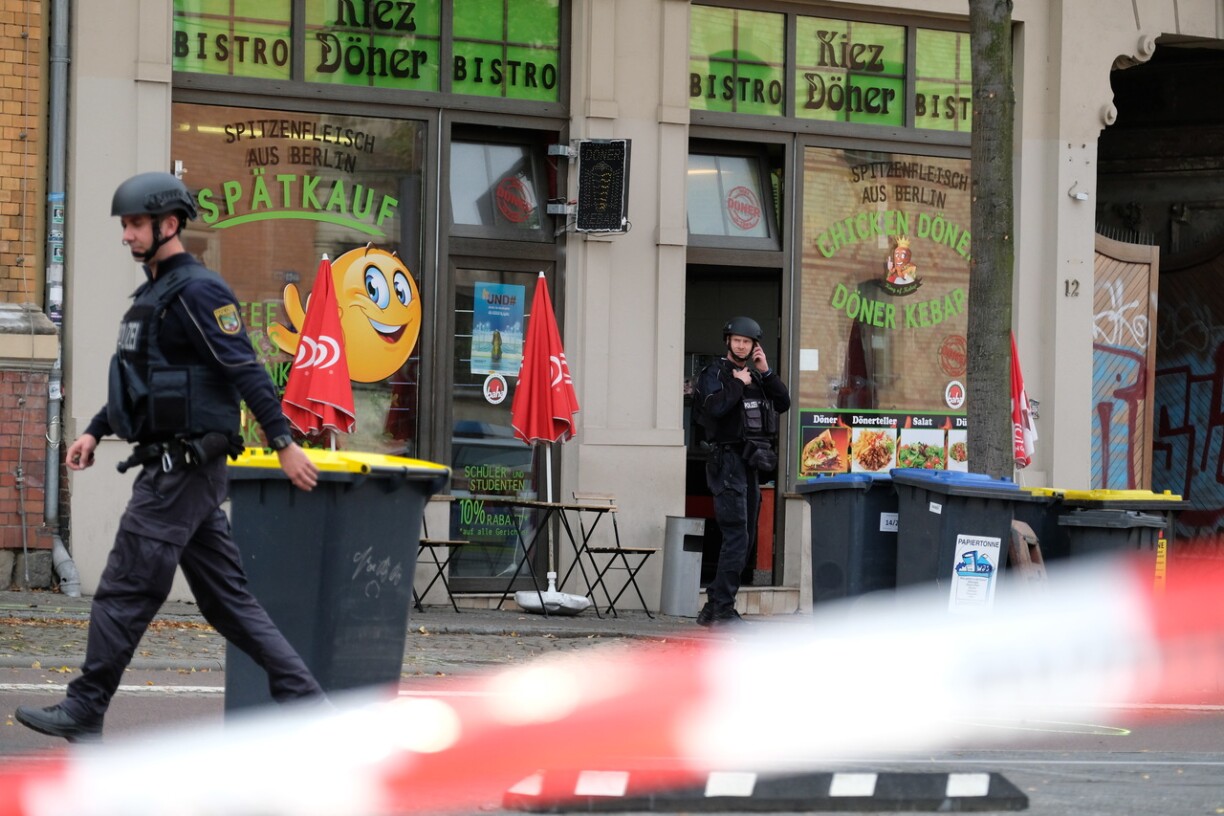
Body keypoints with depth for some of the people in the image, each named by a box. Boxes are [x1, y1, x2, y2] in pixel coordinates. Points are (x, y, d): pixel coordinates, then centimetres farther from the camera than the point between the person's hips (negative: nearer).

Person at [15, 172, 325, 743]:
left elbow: (245, 370, -18)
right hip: (173, 466, 10)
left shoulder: (196, 291, -13)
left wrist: (284, 445, -22)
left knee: (124, 591, -5)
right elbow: (139, 377, 29)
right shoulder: (154, 293, 18)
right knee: (226, 599, 9)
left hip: (183, 470, -10)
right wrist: (94, 431, 23)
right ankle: (301, 697, 8)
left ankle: (84, 712, 1)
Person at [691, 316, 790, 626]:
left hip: (750, 463, 8)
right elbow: (715, 407, -22)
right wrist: (739, 383, -11)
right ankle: (722, 609, -16)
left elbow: (783, 403, 6)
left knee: (744, 537, 10)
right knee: (736, 537, -16)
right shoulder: (715, 373, -4)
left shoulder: (757, 376, 17)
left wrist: (766, 372, -1)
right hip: (727, 458, -8)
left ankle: (714, 609, 14)